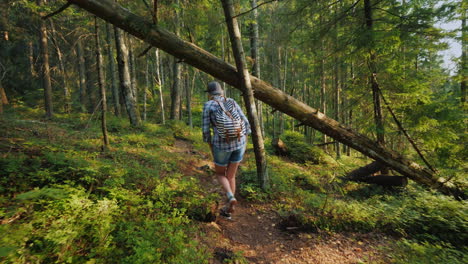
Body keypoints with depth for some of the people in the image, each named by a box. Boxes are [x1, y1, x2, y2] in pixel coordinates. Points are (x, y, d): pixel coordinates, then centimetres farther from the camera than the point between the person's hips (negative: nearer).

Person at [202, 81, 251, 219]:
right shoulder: (232, 102, 8)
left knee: (220, 173, 21)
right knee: (230, 175, 20)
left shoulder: (208, 105, -2)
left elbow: (206, 130, -4)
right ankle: (228, 209, 25)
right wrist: (244, 144, 10)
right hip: (238, 142, 4)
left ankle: (231, 197, -5)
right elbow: (245, 123, 3)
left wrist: (212, 149, 9)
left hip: (222, 145, -4)